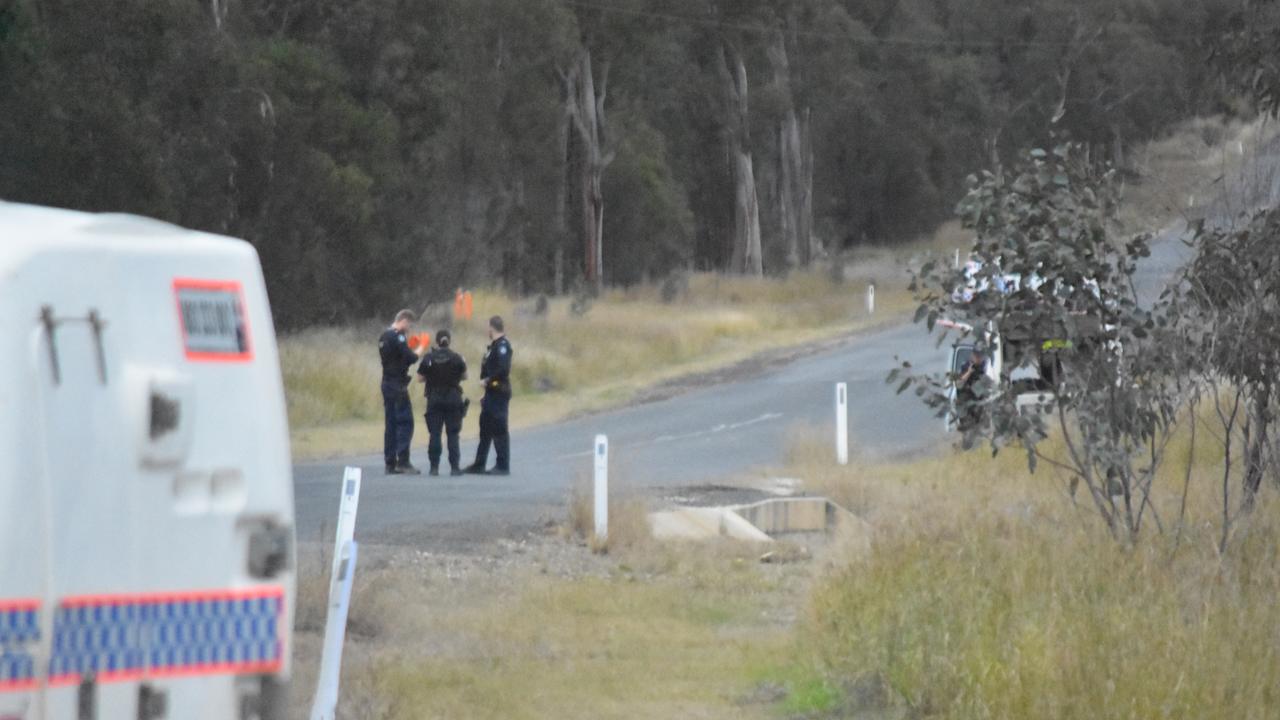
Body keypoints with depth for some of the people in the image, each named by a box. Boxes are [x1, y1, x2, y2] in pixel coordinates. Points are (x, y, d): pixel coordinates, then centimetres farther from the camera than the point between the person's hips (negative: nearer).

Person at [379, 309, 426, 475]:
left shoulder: (384, 337, 15)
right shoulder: (397, 337, -14)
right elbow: (411, 358, -19)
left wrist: (411, 348, 10)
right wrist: (421, 349, -3)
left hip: (387, 384, 9)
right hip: (398, 386, -9)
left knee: (391, 424, 10)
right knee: (405, 423, -8)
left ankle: (390, 463, 10)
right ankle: (403, 462, -13)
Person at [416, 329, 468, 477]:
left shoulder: (429, 358, -4)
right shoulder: (456, 358, -6)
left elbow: (420, 378, 0)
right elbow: (464, 376, 4)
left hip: (434, 399, 0)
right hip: (453, 399, 0)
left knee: (434, 433, 4)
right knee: (453, 434, 4)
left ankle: (434, 466, 1)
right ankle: (455, 466, 1)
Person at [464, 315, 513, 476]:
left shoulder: (502, 345, -14)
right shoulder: (494, 345, 16)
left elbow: (503, 369, -25)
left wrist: (488, 380, -17)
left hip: (499, 392, -10)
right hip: (492, 393, 10)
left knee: (499, 429, -7)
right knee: (485, 428, 14)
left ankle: (503, 466, -4)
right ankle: (479, 464, 20)